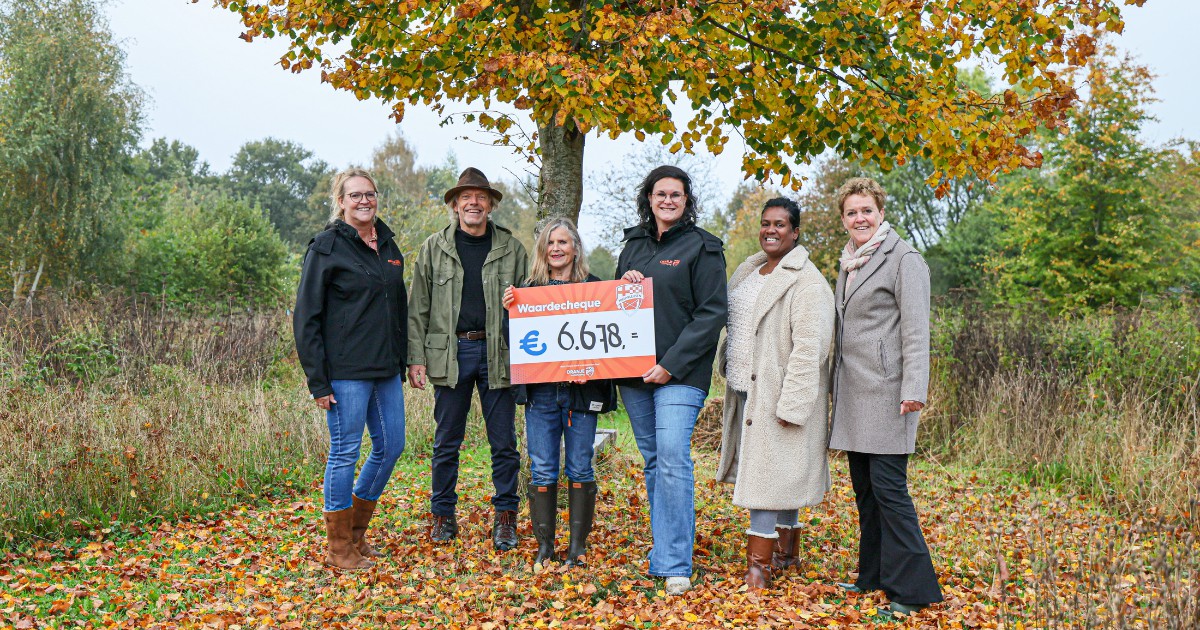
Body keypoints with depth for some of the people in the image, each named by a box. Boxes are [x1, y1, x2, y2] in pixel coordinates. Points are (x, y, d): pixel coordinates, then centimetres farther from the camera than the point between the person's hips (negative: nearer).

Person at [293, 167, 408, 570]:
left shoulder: (388, 245, 12)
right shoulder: (327, 247, -8)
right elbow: (306, 317, -10)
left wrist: (402, 362, 15)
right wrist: (318, 380, -15)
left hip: (386, 370, 7)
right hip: (346, 371, -7)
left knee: (391, 446, 12)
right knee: (345, 453, 1)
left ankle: (357, 532, 30)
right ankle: (339, 548, 16)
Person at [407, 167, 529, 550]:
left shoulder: (511, 249, 6)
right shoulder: (434, 248, 6)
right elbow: (418, 308, 6)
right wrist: (416, 357, -2)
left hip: (498, 354, 0)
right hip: (449, 353, 0)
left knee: (503, 441, 4)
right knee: (446, 442, 8)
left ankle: (505, 517, 17)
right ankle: (443, 515, 23)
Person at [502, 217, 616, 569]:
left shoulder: (594, 288, 3)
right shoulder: (530, 290, 8)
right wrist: (509, 311, -11)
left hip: (581, 391, -1)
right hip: (540, 392, 2)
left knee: (580, 469, 4)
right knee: (542, 471, 4)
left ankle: (578, 546, 15)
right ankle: (544, 545, 14)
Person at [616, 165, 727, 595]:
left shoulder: (702, 247, -2)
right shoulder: (634, 244, 16)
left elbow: (711, 314, -9)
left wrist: (673, 365, -16)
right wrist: (623, 285, -1)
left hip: (680, 373, -6)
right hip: (634, 371, 6)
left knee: (673, 459, -15)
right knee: (653, 461, 12)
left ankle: (674, 564, -8)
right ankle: (666, 547, 24)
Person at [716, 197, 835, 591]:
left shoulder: (806, 281, -13)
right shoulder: (749, 272, 14)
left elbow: (809, 348, -19)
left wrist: (790, 403, -22)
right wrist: (728, 366, 20)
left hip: (778, 393, -8)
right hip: (747, 390, 8)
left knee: (769, 473, -7)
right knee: (774, 473, 15)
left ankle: (758, 565, -1)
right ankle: (786, 552, 28)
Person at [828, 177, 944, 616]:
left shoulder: (904, 260, -6)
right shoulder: (849, 263, 18)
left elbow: (916, 330, -13)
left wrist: (913, 391, -19)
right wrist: (836, 386, 22)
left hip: (886, 391, -8)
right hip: (853, 392, 8)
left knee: (888, 487, -9)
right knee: (863, 488, 12)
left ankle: (912, 588, 0)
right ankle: (873, 576, 23)